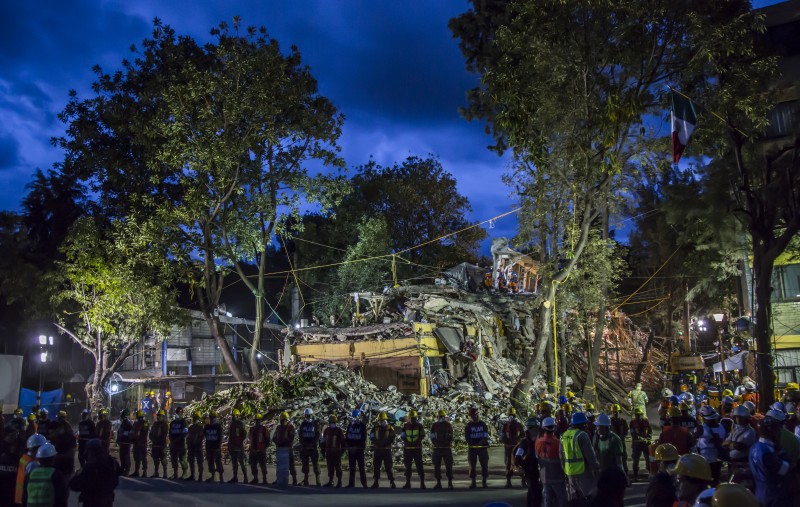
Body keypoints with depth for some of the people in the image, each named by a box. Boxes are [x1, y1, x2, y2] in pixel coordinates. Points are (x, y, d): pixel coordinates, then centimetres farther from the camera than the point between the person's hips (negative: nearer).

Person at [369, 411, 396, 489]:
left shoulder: (390, 429, 1)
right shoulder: (375, 428, 4)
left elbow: (391, 439, -8)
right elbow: (372, 438, -5)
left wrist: (384, 443, -20)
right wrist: (378, 442, -19)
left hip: (387, 450, -2)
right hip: (377, 450, 2)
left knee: (388, 467, -3)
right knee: (376, 467, 7)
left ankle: (392, 482, 0)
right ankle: (376, 482, 15)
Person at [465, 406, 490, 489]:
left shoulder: (483, 424, 6)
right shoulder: (468, 426, 4)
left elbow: (486, 436, 1)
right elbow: (467, 437, -1)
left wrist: (480, 443, -14)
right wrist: (473, 444, -15)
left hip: (483, 447, 1)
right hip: (472, 448, 0)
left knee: (484, 464, -1)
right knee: (472, 465, 0)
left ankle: (484, 482, 6)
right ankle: (473, 482, 6)